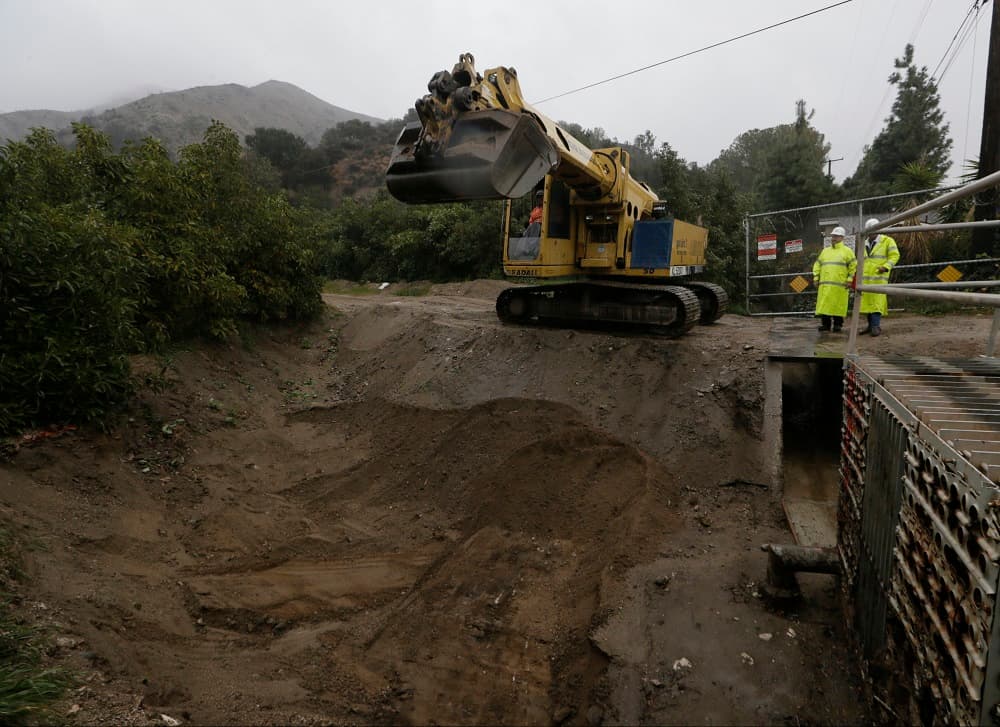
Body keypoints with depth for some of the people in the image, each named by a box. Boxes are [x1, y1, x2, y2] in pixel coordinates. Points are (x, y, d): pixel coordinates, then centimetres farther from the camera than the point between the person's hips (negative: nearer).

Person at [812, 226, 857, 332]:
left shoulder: (847, 251, 7)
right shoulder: (825, 251, 20)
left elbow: (854, 266, 2)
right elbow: (817, 265, 21)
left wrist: (849, 280, -6)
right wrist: (816, 278, 10)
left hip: (839, 285, -4)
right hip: (825, 284, 4)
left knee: (838, 305, -3)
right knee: (824, 304, 1)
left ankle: (838, 324, 5)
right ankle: (825, 324, 8)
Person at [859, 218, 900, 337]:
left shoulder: (887, 241, 1)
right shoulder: (865, 244, 19)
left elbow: (894, 255, -5)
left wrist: (886, 267, -19)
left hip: (879, 277, -6)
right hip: (865, 278, 6)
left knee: (877, 301, -11)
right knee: (867, 301, 5)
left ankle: (876, 326, -12)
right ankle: (871, 325, 14)